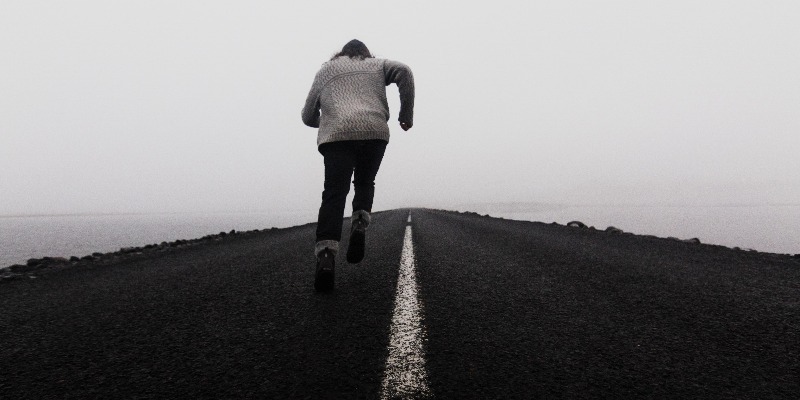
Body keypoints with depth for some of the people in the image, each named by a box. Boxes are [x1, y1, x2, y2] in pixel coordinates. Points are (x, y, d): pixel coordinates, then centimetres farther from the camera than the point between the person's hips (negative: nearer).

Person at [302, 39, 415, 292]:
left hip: (336, 135, 0)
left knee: (334, 194, -6)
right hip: (375, 131, 1)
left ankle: (326, 255, -24)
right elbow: (404, 72, 6)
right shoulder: (376, 65, 27)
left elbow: (308, 117, 27)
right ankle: (360, 225, -7)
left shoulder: (326, 69, 29)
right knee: (364, 183, 20)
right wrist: (407, 114, 10)